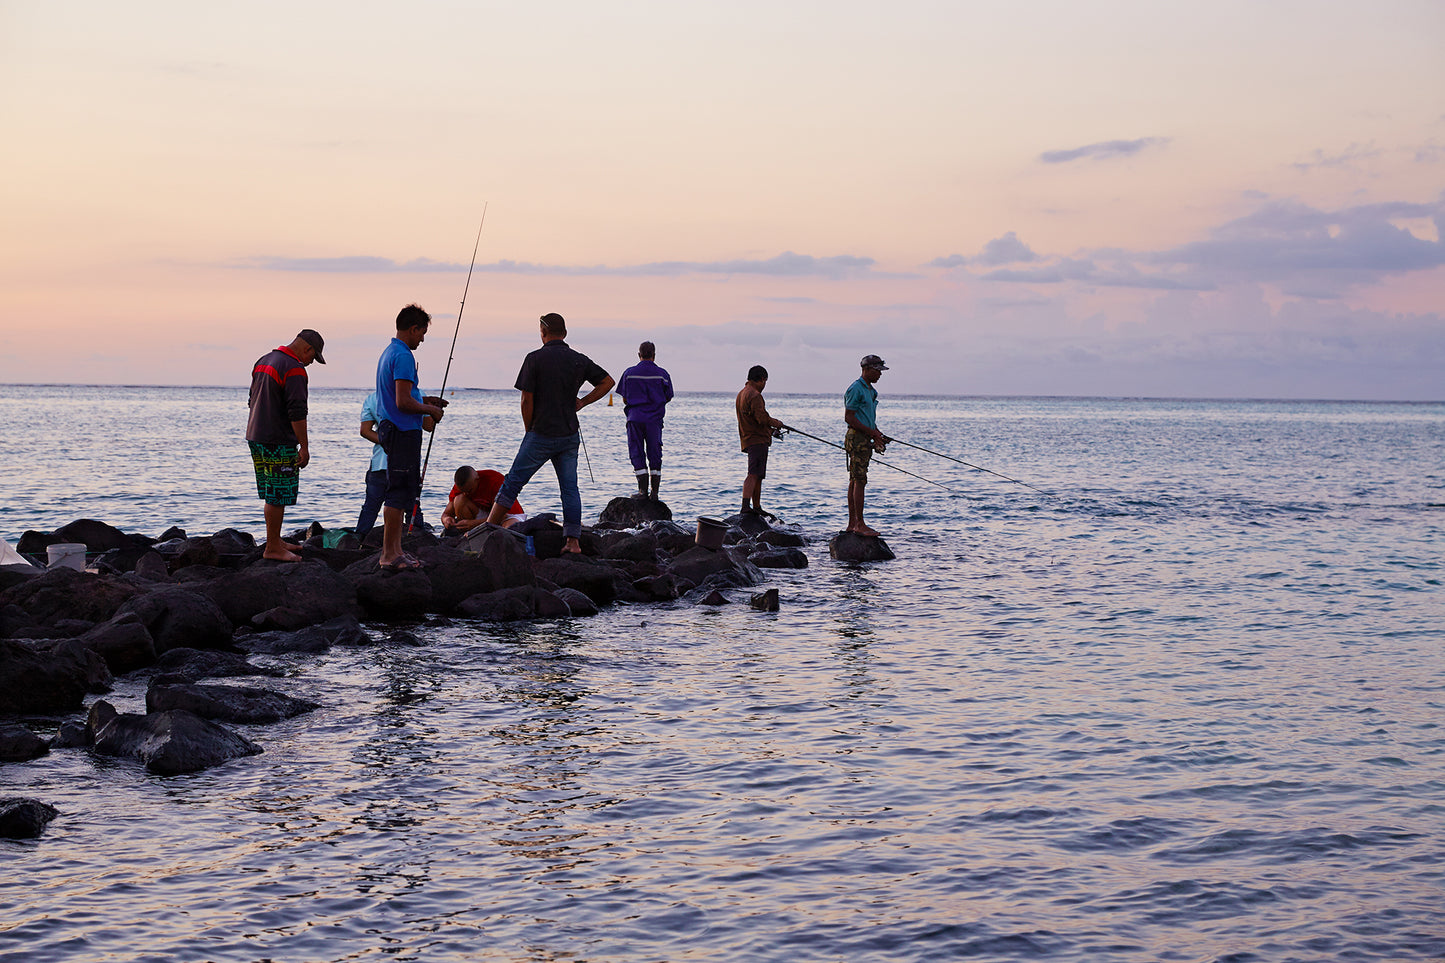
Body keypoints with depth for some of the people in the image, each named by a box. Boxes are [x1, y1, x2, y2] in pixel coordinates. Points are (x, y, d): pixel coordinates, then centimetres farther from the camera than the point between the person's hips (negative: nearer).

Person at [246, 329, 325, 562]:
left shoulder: (263, 361, 15)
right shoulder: (294, 369, -15)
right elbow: (297, 412, -20)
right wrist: (304, 447, -16)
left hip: (255, 437, 9)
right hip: (278, 442, -9)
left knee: (272, 494, 18)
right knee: (279, 495, -3)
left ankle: (275, 541, 26)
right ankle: (272, 548, 0)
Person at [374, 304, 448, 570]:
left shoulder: (388, 353, 16)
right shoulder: (403, 356, -17)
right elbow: (403, 402, -22)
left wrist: (424, 400, 19)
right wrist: (430, 410, -7)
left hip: (391, 430, 11)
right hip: (404, 432, -11)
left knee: (400, 491, 14)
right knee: (400, 492, -7)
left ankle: (394, 551, 17)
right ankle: (390, 555, -5)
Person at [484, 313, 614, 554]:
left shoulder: (535, 359, -9)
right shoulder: (579, 360, 4)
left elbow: (527, 400, -10)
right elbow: (608, 381, 13)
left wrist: (529, 430, 3)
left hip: (541, 435, -4)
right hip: (570, 435, 4)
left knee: (513, 482, 4)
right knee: (570, 487, 7)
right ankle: (573, 541, 3)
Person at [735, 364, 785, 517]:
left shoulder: (741, 394, 18)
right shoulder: (755, 395, -15)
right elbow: (762, 419, -22)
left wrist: (770, 428, 20)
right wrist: (777, 423, -4)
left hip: (748, 440, 10)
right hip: (758, 440, -10)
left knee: (758, 475, 16)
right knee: (753, 474, -16)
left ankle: (757, 507, 21)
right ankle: (746, 506, -26)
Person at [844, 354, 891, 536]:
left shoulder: (870, 390, 19)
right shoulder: (856, 389, -12)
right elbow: (849, 417, -17)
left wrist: (878, 435, 12)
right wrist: (872, 432, -18)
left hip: (865, 439, 10)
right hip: (856, 438, -10)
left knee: (855, 481, 10)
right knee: (859, 481, -11)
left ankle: (852, 523, 12)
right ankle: (859, 524, -11)